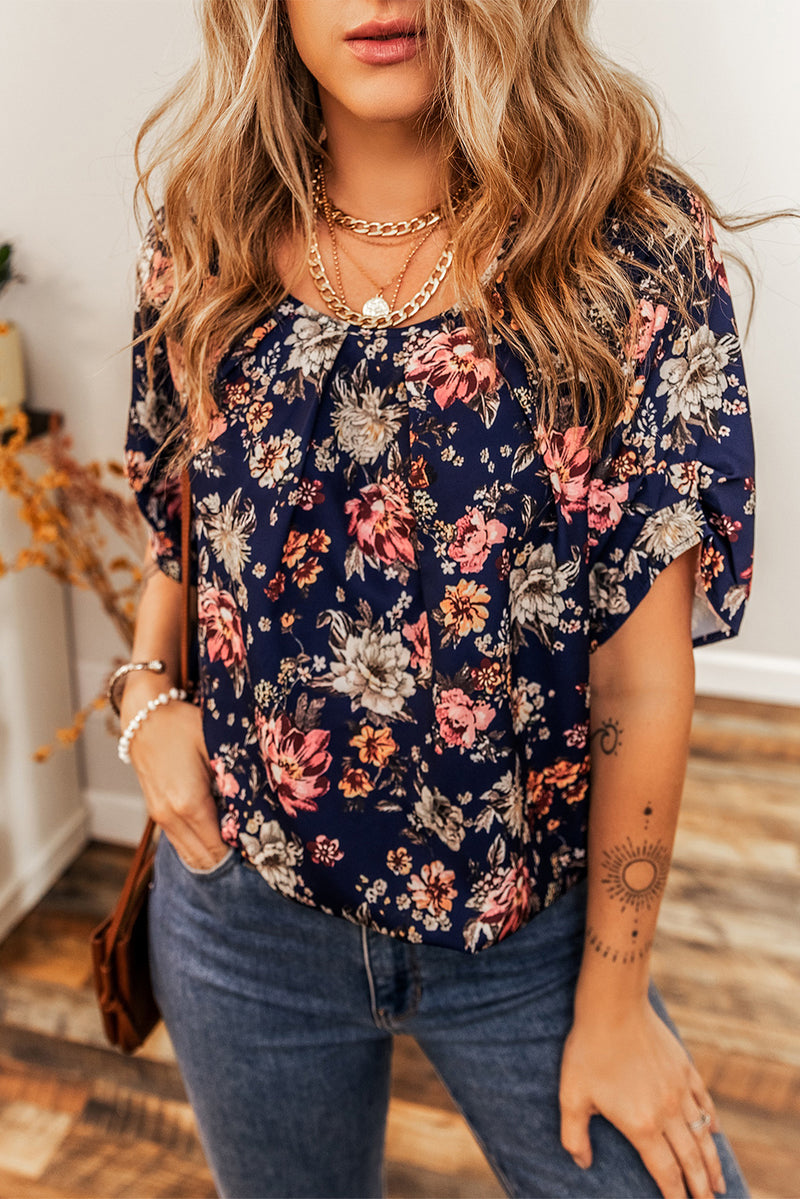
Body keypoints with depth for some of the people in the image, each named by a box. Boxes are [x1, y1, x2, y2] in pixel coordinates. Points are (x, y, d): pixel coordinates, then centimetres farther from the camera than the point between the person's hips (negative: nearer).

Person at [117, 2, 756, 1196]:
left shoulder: (632, 247, -14)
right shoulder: (208, 245, -4)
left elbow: (644, 673, -13)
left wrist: (614, 1003, -7)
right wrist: (148, 691, -8)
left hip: (529, 934, -2)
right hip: (247, 914, 3)